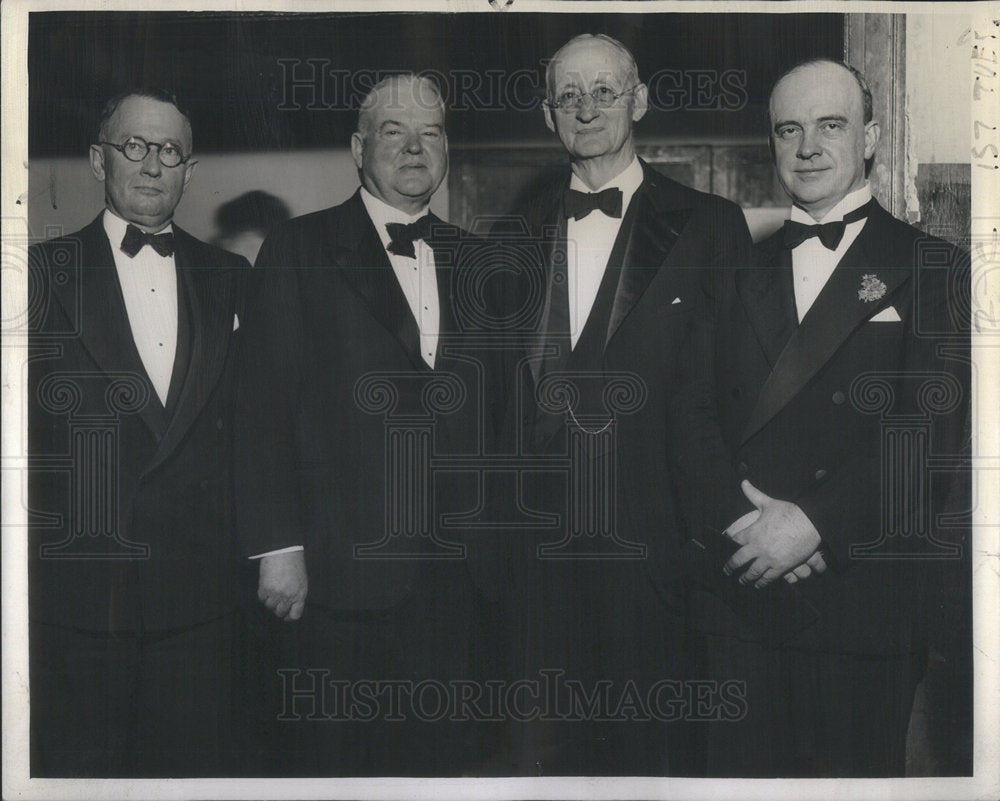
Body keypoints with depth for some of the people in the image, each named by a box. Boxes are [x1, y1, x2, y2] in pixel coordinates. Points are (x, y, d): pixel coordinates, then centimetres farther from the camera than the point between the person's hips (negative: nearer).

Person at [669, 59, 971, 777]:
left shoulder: (933, 269, 2)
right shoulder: (741, 272, 14)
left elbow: (938, 432, -9)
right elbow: (694, 412, 6)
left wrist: (815, 522, -16)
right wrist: (740, 519, -11)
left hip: (867, 597, -3)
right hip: (739, 587, 3)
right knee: (740, 768, 8)